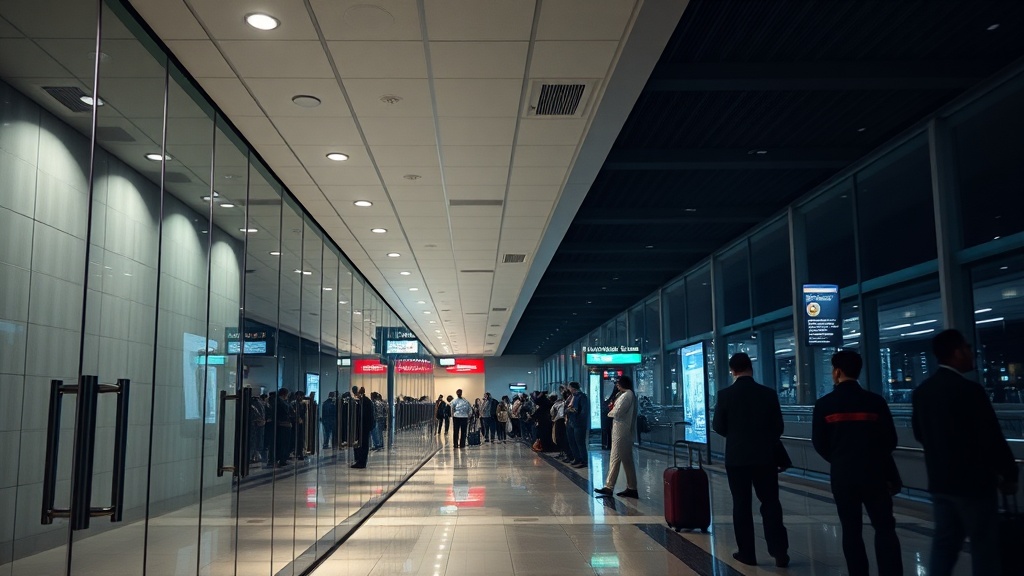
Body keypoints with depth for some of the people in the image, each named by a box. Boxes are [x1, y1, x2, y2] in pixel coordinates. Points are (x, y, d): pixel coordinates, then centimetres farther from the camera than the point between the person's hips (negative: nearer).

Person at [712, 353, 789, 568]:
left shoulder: (725, 394, -9)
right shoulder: (769, 394, -5)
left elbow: (718, 427, -3)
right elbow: (778, 427, 2)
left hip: (737, 457, -1)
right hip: (765, 456, 1)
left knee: (742, 505, 8)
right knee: (771, 504, 9)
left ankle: (747, 553, 12)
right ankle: (780, 552, 7)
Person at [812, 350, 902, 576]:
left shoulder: (824, 405, -6)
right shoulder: (875, 401, -4)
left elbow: (819, 444, 0)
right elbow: (890, 441, 2)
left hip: (842, 475, 0)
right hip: (873, 473, 0)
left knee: (851, 530, 10)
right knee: (884, 528, 8)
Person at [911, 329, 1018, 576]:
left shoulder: (921, 391, 4)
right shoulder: (969, 390, -19)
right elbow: (992, 438, -17)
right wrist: (1009, 474, -3)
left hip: (939, 480, 7)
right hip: (973, 481, -7)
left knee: (944, 543, 13)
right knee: (984, 546, 5)